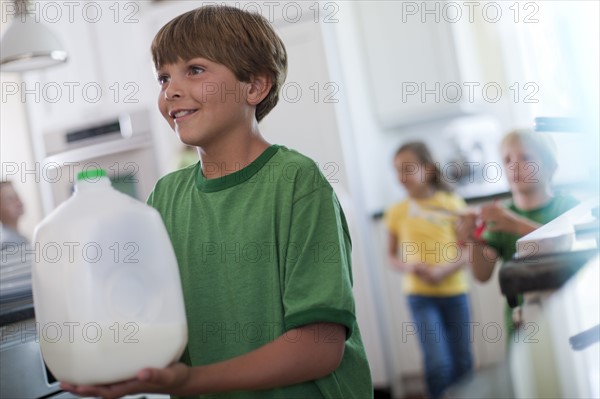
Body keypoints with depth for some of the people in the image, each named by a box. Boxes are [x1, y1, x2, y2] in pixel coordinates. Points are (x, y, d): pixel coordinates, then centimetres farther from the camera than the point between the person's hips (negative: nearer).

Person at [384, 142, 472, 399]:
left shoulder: (453, 204, 0)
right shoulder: (397, 212, 1)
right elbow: (392, 256, 8)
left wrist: (443, 272, -17)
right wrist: (409, 267, -14)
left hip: (454, 291, 1)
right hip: (420, 294, -1)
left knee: (462, 363, 8)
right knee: (438, 363, -12)